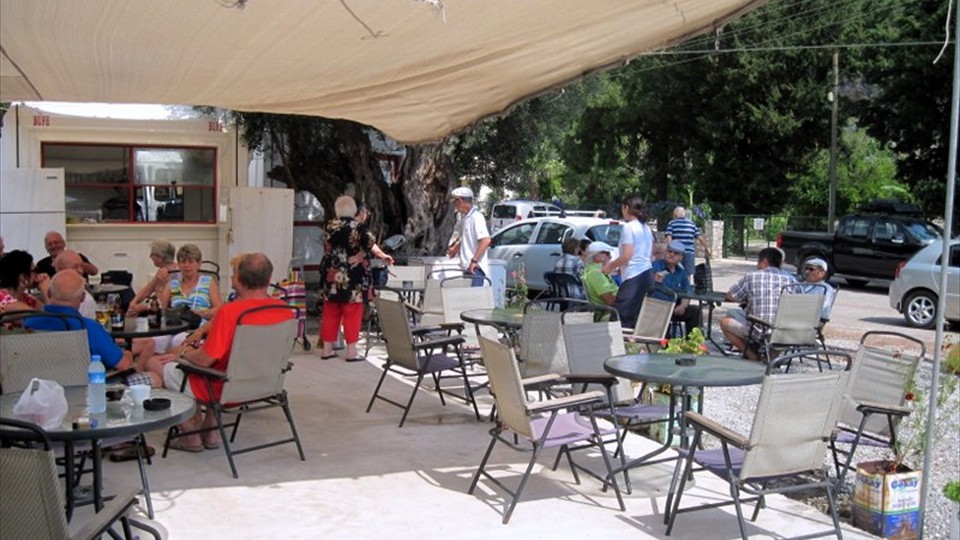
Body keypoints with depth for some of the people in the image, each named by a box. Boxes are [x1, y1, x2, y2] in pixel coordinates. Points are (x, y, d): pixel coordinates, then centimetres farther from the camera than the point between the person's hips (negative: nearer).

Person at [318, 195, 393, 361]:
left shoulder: (330, 226, 4)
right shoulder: (358, 228, -8)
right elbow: (371, 246, -11)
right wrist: (383, 256, 4)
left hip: (332, 278, 4)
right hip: (352, 280, -4)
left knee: (330, 314, 11)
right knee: (352, 315, 1)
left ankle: (327, 349, 16)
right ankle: (351, 352, 2)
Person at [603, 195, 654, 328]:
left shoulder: (628, 227, -9)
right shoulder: (646, 227, 16)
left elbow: (627, 255, -17)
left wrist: (610, 266, -2)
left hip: (634, 276, -9)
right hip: (647, 273, 9)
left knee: (622, 316, -7)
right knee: (640, 319, 8)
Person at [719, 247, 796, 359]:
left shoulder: (751, 277, -2)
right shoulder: (789, 280, 4)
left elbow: (730, 296, 10)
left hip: (758, 332, -5)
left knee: (724, 322, 17)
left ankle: (751, 354, 8)